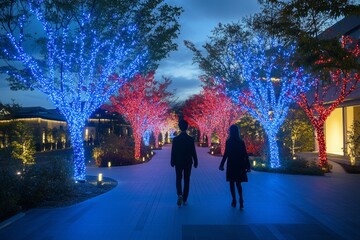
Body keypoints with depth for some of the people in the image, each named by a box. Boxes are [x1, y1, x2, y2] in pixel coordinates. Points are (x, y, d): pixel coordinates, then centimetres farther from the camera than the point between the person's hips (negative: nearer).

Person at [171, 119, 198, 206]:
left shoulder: (175, 139, -8)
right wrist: (195, 162, 6)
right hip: (188, 163, 0)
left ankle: (180, 195, -10)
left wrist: (172, 162, 7)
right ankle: (185, 200, 12)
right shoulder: (191, 139, -8)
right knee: (186, 181, 9)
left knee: (178, 179, 14)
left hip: (178, 163, 0)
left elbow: (173, 152, -4)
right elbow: (193, 152, -5)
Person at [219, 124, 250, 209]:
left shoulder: (228, 141, -9)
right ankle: (241, 198, -8)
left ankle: (234, 200, 10)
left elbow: (226, 154, -11)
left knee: (232, 183, 10)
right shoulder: (241, 142, 1)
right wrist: (247, 166, 6)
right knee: (238, 183, 12)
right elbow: (245, 155, 1)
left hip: (231, 165, -3)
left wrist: (222, 164, -3)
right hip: (239, 165, 3)